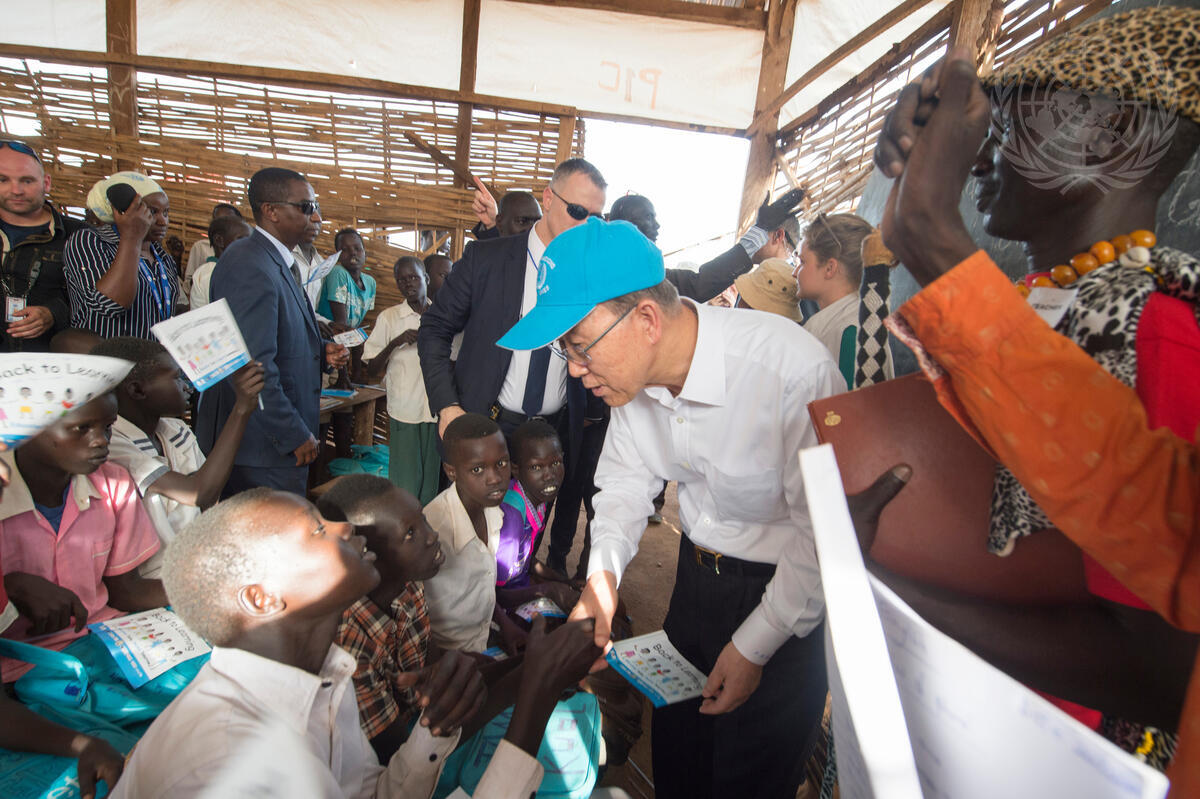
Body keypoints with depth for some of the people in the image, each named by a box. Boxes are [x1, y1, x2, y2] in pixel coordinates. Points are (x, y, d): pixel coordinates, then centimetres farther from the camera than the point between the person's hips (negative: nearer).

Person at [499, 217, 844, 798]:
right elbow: (626, 478, 3)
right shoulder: (632, 370, -12)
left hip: (787, 588, -5)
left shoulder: (794, 372, -32)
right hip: (697, 570, 5)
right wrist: (603, 575, -11)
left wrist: (755, 645, -16)